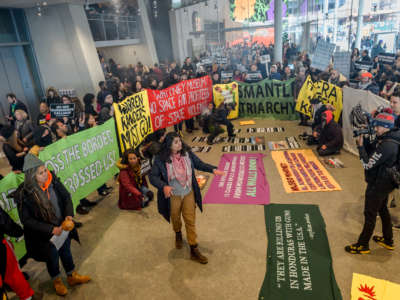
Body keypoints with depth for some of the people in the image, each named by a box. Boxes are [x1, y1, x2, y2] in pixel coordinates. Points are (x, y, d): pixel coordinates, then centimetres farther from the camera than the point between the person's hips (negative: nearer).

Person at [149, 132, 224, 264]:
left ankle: (194, 250, 18)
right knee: (175, 219, 22)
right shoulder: (160, 159, -19)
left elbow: (199, 164, 2)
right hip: (173, 195, -1)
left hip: (189, 193, 2)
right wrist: (164, 186, -35)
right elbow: (153, 176, -17)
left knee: (190, 221, 5)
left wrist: (213, 169, -14)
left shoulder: (187, 153, -10)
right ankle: (178, 234, 57)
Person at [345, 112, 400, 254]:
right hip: (383, 182, 10)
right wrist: (364, 139, -6)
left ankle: (363, 245, 16)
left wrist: (360, 145, -19)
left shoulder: (387, 145, -29)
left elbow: (368, 164, -27)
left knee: (370, 214, 2)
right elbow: (371, 151, 10)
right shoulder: (383, 138, 1)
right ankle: (388, 240, 40)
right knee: (383, 210, 23)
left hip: (378, 185, -10)